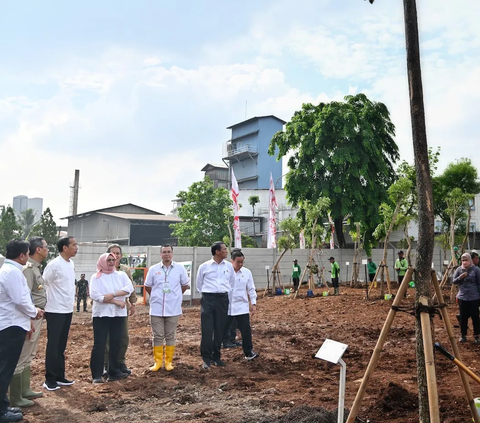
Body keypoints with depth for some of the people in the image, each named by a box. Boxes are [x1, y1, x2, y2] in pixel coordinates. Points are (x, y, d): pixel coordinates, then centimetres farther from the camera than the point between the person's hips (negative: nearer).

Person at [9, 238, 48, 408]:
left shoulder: (36, 268, 13)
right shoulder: (28, 268, -18)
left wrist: (38, 315, 16)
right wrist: (29, 322, -24)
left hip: (37, 317, 10)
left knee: (28, 357, 18)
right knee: (21, 358, -2)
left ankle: (25, 390, 29)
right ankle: (15, 398, 6)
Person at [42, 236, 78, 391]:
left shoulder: (71, 264, 8)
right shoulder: (54, 265, -16)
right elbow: (43, 283, -13)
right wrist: (47, 301, -6)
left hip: (68, 310, 7)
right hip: (55, 311, -7)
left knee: (61, 346, 14)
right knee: (53, 345, 0)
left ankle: (60, 376, 23)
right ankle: (50, 379, 9)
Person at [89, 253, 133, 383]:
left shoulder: (121, 275, 9)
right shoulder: (96, 277, 0)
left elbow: (129, 288, -7)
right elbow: (95, 295, -13)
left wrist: (113, 294, -20)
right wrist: (116, 301, -15)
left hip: (118, 314, 3)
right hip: (101, 314, -3)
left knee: (116, 343, 7)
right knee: (99, 344, -3)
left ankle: (114, 372, 15)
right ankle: (97, 375, 1)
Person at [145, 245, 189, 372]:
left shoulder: (180, 268, -1)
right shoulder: (153, 269, 0)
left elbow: (185, 285, 11)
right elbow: (147, 286, 12)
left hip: (173, 308, 0)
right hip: (157, 308, 0)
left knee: (170, 336, 7)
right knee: (158, 336, 5)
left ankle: (168, 362, 17)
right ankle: (158, 362, 15)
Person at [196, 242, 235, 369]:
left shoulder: (229, 266, 6)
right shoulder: (204, 266, -1)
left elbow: (232, 283, 19)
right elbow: (199, 284, 11)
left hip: (223, 299, 3)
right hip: (208, 299, -3)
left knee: (219, 329, 7)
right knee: (207, 330, -5)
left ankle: (216, 357, 19)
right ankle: (206, 358, 3)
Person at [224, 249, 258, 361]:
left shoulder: (247, 272, 2)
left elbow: (251, 289, 7)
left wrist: (253, 303, 3)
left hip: (241, 306, 2)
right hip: (226, 306, -1)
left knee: (246, 330, 0)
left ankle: (248, 352, 12)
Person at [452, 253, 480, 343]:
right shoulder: (459, 269, 2)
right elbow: (454, 281, 4)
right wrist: (460, 277, -16)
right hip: (462, 297, 2)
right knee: (463, 317, 8)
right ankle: (463, 336, 19)